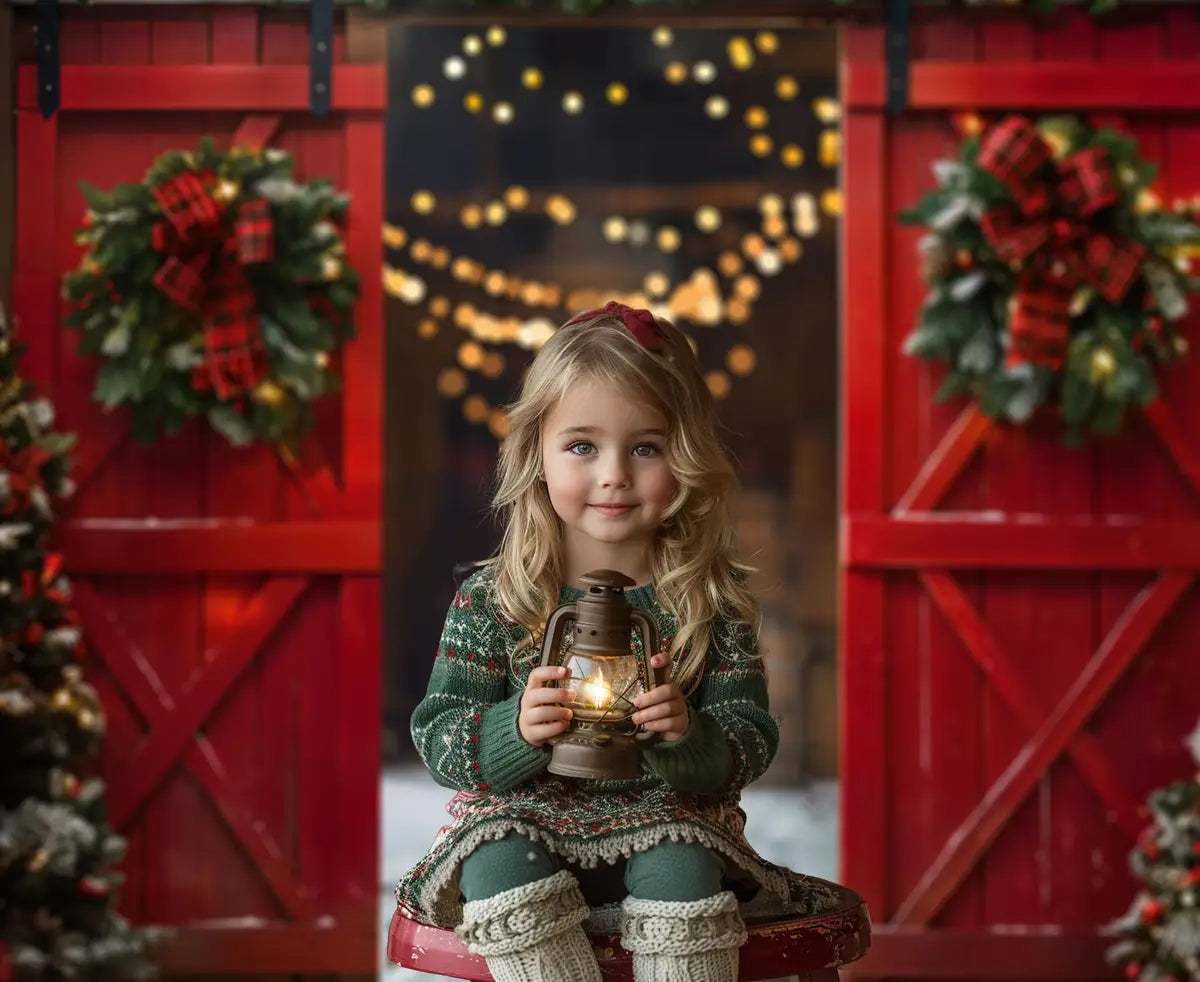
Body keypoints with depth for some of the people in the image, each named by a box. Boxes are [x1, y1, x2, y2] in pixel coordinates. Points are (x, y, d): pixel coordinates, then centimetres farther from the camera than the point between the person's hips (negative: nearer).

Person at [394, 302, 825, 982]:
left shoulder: (715, 599, -1)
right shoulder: (491, 600, -2)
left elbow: (750, 744, -4)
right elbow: (439, 740, -5)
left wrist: (688, 738, -27)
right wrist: (516, 729, -26)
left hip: (668, 825, 0)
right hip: (525, 823, 0)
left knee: (682, 869, -31)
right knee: (498, 862, -30)